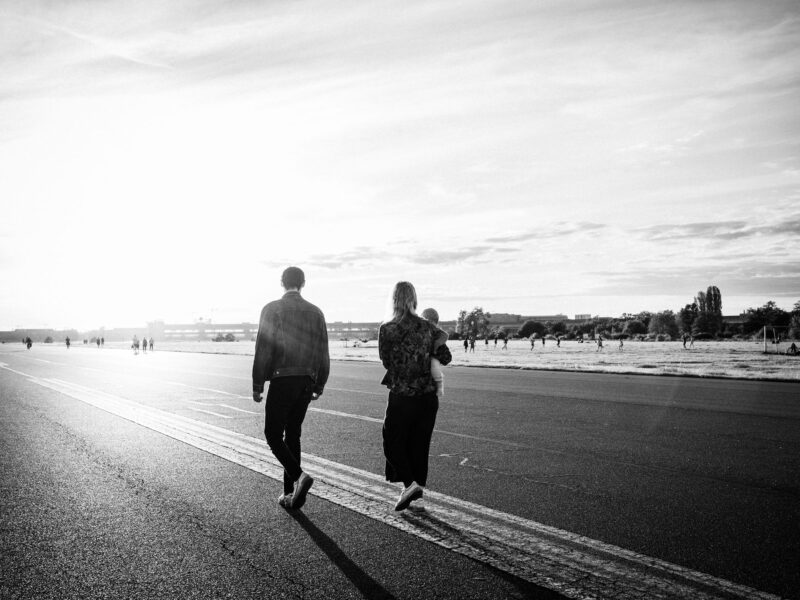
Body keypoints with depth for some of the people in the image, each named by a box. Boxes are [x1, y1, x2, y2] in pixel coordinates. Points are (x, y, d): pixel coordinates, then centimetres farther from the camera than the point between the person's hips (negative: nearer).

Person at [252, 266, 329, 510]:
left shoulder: (272, 309, -6)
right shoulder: (315, 312, 6)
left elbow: (263, 350, -9)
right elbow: (323, 353, 8)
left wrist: (257, 385, -3)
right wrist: (319, 385, 16)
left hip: (281, 380, -5)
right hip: (306, 382, 5)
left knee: (273, 435, 5)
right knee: (293, 435, 14)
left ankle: (298, 476, -15)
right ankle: (291, 494, 17)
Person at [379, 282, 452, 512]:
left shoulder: (387, 329, -10)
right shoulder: (429, 328, 0)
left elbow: (386, 361, 0)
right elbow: (446, 358, 2)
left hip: (401, 396, -4)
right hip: (428, 396, 4)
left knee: (393, 443, 11)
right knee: (420, 444, 16)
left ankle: (409, 483, -5)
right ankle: (418, 486, 23)